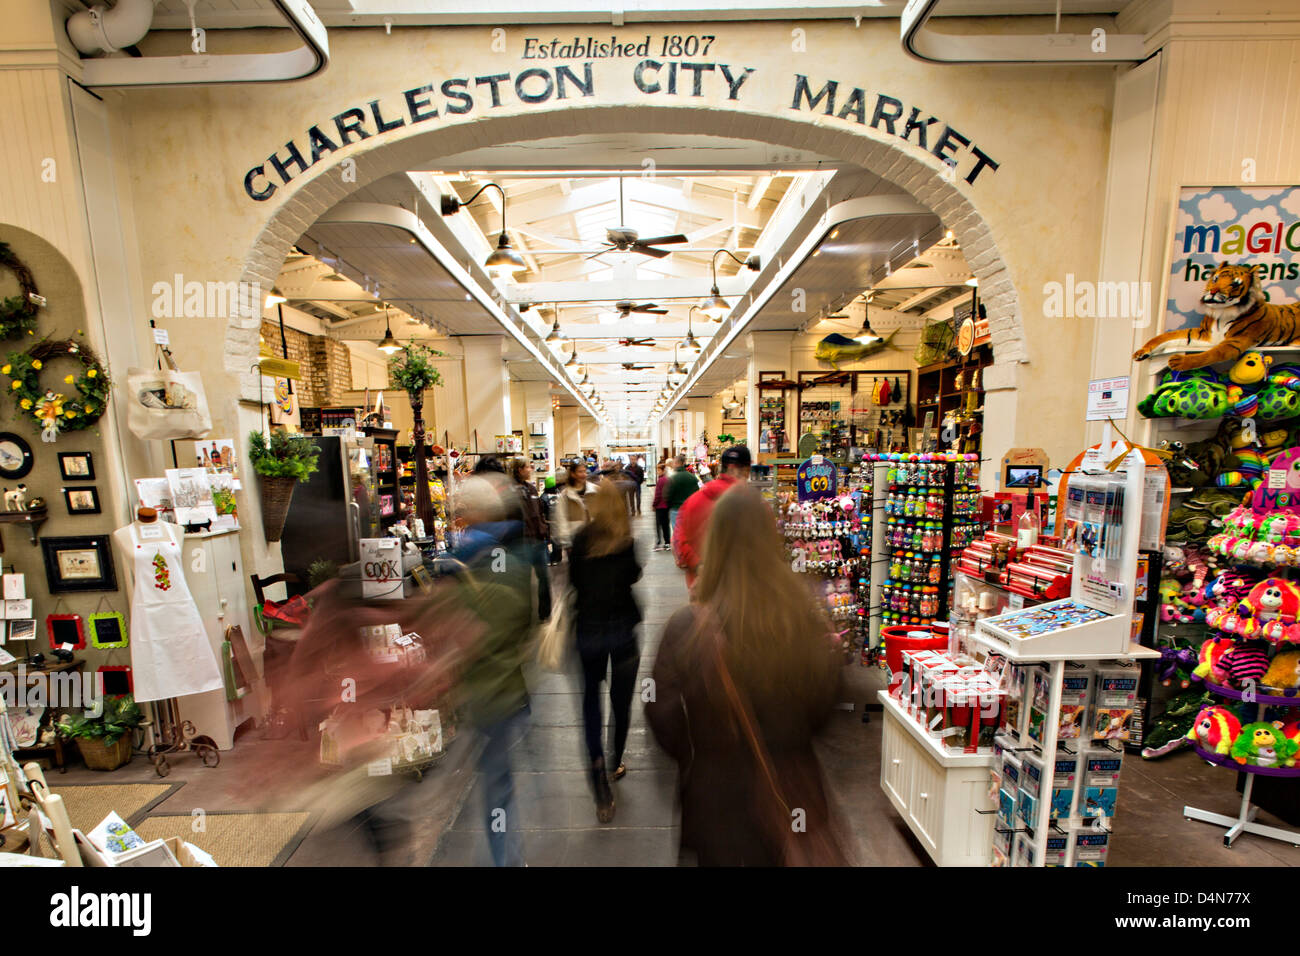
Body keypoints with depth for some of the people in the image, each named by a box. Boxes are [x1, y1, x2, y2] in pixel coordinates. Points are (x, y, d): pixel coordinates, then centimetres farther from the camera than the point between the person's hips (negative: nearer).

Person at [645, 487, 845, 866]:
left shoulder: (686, 629, -26)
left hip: (717, 792, -1)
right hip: (794, 786, 2)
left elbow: (663, 721, -13)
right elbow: (824, 706, -3)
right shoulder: (808, 619, -18)